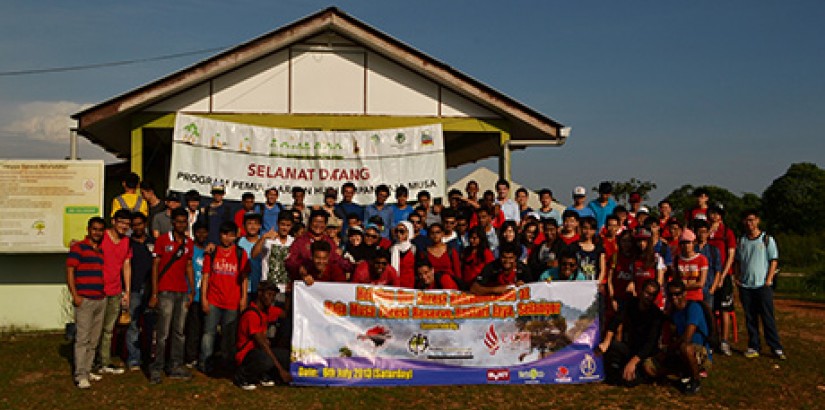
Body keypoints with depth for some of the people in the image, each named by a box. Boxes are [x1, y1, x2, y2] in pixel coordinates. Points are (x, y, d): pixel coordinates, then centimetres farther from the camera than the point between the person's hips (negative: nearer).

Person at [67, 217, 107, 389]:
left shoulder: (102, 251, 17)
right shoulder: (78, 247, -3)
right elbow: (70, 272, -8)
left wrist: (105, 293, 12)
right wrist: (75, 295, -15)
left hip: (101, 300, 7)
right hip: (84, 300, -7)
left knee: (94, 340, 10)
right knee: (82, 338, -8)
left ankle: (87, 370, 19)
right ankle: (80, 376, -7)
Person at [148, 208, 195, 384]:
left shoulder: (189, 243, 12)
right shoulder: (163, 240, -2)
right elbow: (155, 266, -3)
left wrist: (192, 290, 9)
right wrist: (154, 293, -8)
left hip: (182, 292, 5)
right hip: (166, 292, -5)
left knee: (179, 332, 9)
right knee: (163, 333, -6)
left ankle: (175, 367, 16)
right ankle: (156, 369, 1)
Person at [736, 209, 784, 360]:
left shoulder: (767, 239, 1)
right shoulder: (741, 240, 11)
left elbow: (774, 261, -1)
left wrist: (769, 280, -9)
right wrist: (737, 278, 6)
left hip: (762, 285, -4)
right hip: (745, 286, 4)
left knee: (768, 317, -3)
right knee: (750, 318, 6)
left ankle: (776, 348, 3)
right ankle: (753, 347, 13)